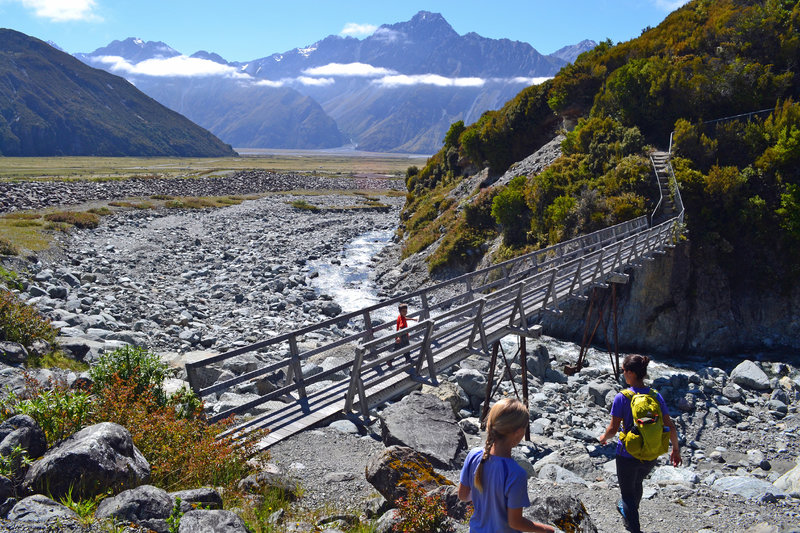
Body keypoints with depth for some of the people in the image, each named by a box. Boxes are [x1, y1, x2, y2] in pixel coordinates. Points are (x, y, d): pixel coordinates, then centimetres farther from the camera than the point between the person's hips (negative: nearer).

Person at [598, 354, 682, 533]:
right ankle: (627, 512, 54)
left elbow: (613, 429, -16)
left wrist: (603, 437, 5)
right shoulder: (656, 396, -6)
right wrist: (675, 449, 12)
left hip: (628, 455, -5)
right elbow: (670, 427, -2)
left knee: (627, 492, 13)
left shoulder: (622, 398, -18)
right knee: (637, 483, 31)